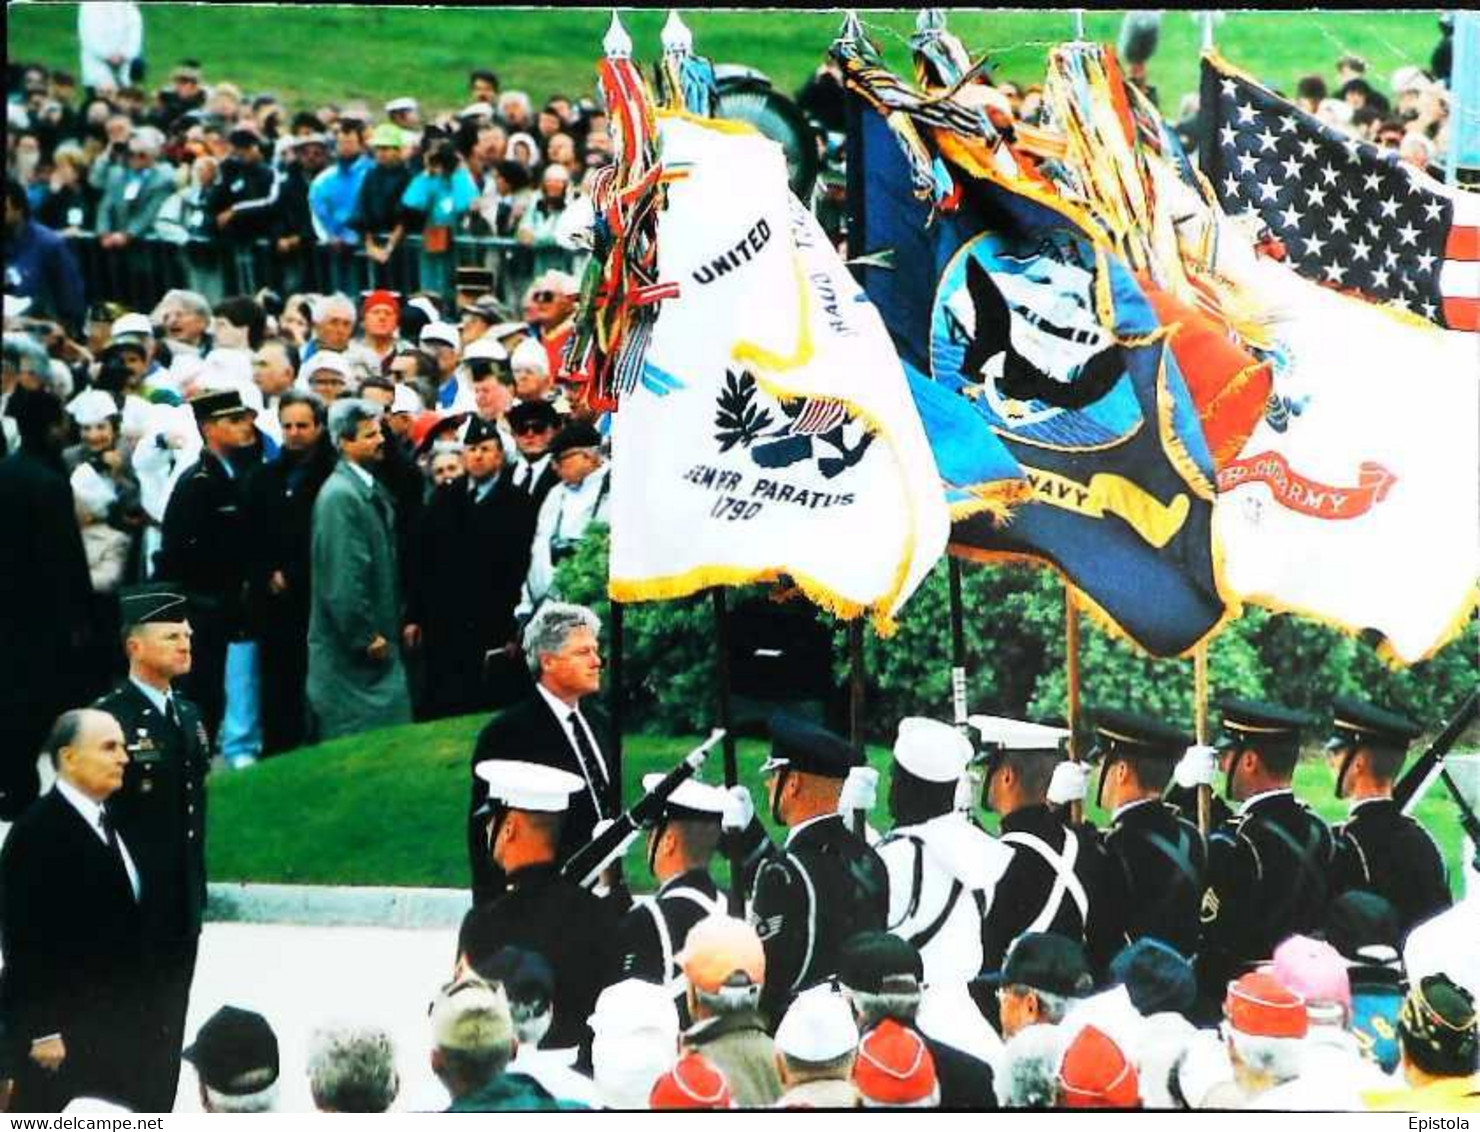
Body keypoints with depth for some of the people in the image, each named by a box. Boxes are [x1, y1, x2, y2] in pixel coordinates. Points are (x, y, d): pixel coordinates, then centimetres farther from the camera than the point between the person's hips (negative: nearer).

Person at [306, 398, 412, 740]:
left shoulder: (372, 490, 12)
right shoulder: (339, 495, -17)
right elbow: (342, 578, -21)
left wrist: (389, 628, 14)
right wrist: (365, 637, -16)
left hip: (375, 640, 9)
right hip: (349, 647, -9)